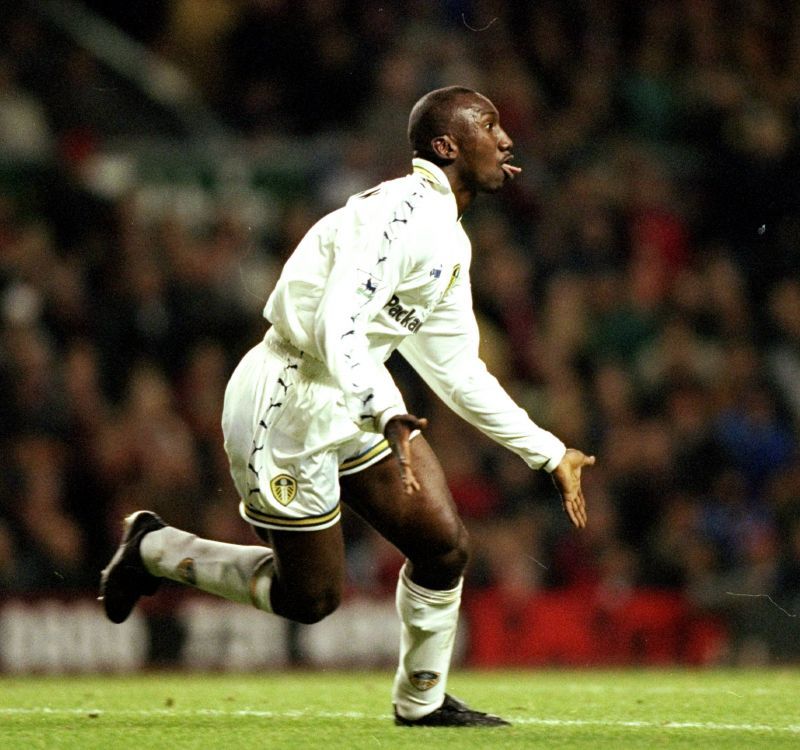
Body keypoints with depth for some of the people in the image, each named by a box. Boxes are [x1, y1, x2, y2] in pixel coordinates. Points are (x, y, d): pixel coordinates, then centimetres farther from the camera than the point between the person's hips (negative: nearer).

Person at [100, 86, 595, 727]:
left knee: (443, 547, 0)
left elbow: (458, 373, 17)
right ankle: (153, 548, 20)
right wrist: (386, 416, -44)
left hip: (356, 400, 9)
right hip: (287, 404, -9)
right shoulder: (397, 215, -21)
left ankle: (422, 700, 19)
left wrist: (549, 453, 16)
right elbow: (338, 331, -31)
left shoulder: (449, 242, 10)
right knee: (310, 597, 1)